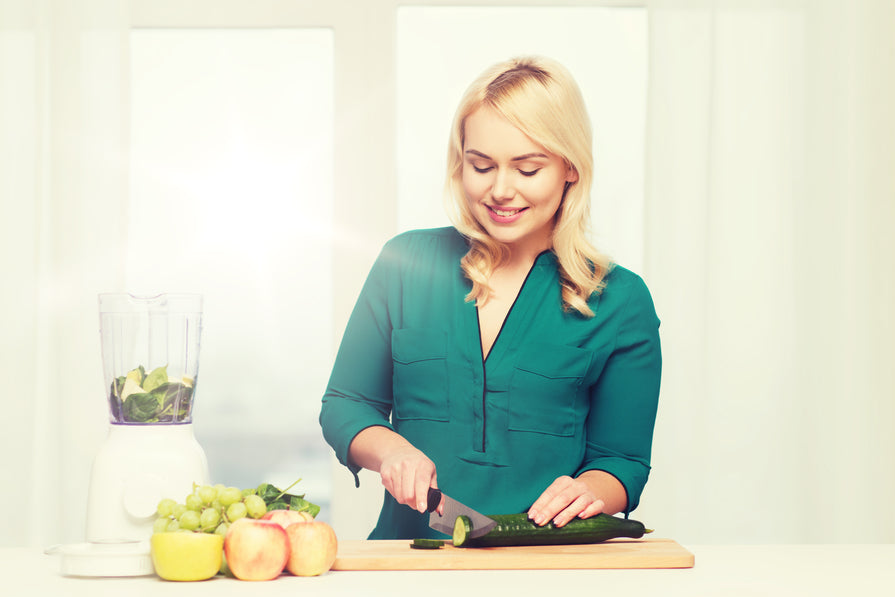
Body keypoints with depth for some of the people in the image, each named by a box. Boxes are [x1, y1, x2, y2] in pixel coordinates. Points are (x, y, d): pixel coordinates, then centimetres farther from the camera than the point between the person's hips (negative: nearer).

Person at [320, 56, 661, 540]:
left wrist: (592, 490, -14)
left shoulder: (619, 301, 6)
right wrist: (388, 447, -7)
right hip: (413, 554, 2)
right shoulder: (405, 263, 10)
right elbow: (345, 405, 15)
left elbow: (623, 459, 9)